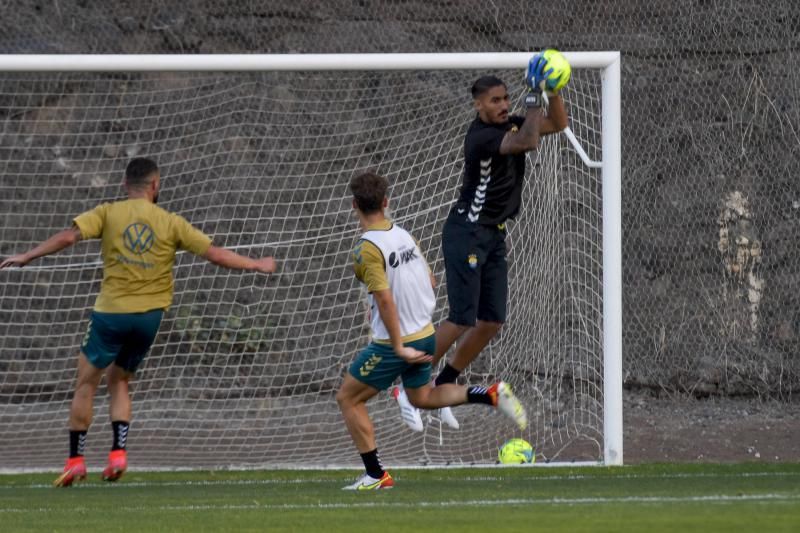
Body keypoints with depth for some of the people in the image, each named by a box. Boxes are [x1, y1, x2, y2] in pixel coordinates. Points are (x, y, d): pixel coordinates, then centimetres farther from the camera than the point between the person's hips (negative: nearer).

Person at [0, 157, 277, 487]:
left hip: (111, 312, -2)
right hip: (149, 316, 3)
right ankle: (118, 453, 2)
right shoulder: (171, 223, 2)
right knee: (118, 382, 18)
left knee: (86, 383, 8)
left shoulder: (108, 213, -2)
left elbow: (69, 236, -13)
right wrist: (257, 265, 15)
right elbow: (215, 254, 3)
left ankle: (75, 459, 4)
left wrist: (27, 257, -8)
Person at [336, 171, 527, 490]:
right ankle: (491, 395, 11)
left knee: (348, 399, 7)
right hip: (425, 334, 8)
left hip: (395, 343, -8)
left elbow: (385, 300, -23)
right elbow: (430, 281, 13)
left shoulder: (368, 249, -19)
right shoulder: (404, 235, 4)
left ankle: (376, 475, 6)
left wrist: (399, 348, -20)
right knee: (422, 398, 29)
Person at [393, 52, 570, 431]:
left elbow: (558, 124, 8)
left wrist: (553, 90, -9)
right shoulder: (480, 136, -21)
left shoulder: (508, 127, 6)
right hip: (466, 233, -9)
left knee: (492, 322, 5)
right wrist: (534, 95, -29)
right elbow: (528, 142, -33)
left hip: (494, 236, 9)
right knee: (463, 320, -13)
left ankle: (442, 388, 17)